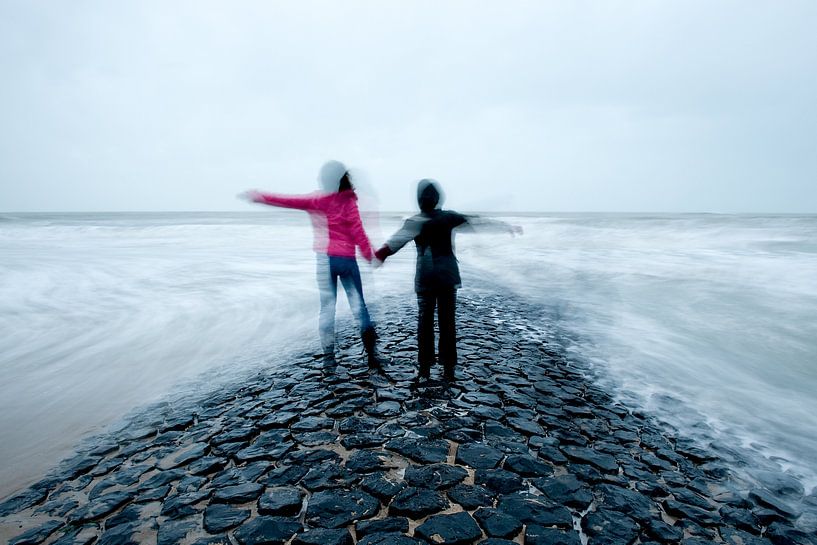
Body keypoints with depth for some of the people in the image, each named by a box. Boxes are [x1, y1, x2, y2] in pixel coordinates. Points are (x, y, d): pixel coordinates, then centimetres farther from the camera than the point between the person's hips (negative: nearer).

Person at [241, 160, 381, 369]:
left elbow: (289, 200, 0)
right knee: (358, 305, 5)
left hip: (326, 259, 0)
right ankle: (371, 354, 3)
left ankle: (329, 356, 7)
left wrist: (259, 196, 10)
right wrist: (370, 255, -1)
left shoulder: (318, 200, -1)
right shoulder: (349, 200, 0)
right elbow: (358, 231, -4)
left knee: (327, 307, 5)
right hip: (348, 259, 1)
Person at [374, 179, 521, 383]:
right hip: (448, 278, 2)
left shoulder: (415, 222, -6)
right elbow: (478, 221, 2)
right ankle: (449, 370, 13)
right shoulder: (449, 217, -1)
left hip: (425, 279, -1)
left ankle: (425, 370, 10)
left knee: (425, 323, 7)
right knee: (448, 323, 7)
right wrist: (506, 226, 7)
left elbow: (393, 243, -13)